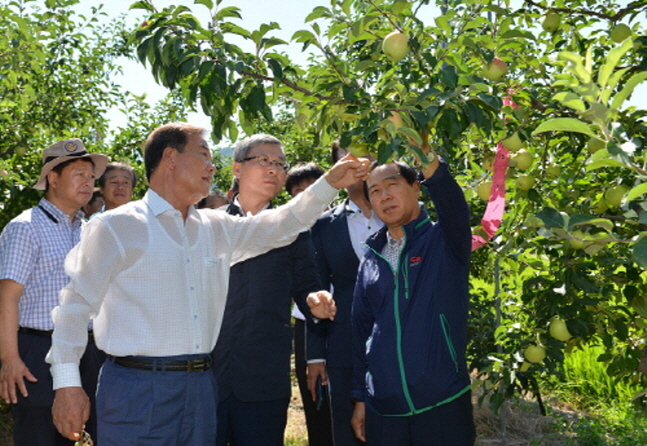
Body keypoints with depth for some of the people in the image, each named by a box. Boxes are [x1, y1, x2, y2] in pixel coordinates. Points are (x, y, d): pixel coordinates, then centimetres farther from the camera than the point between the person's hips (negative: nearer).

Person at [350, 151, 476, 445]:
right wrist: (359, 397, 10)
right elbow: (361, 331, 13)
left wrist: (428, 160, -40)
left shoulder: (444, 240, -2)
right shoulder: (371, 261, 10)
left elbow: (453, 206, -24)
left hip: (443, 403, -3)